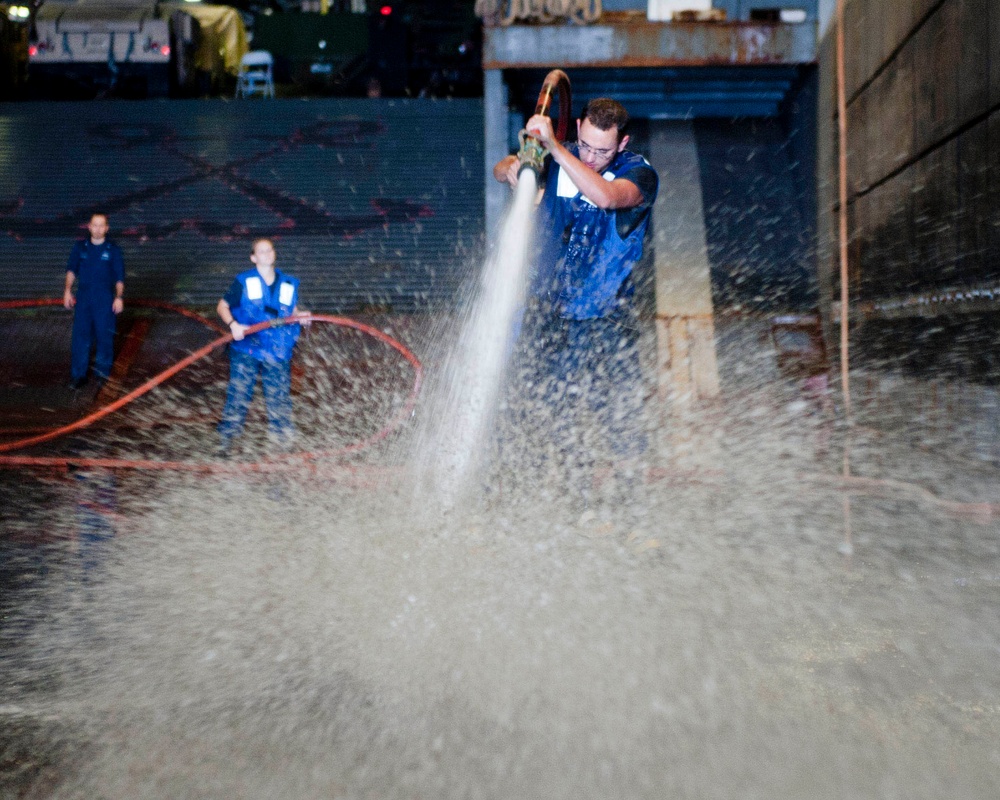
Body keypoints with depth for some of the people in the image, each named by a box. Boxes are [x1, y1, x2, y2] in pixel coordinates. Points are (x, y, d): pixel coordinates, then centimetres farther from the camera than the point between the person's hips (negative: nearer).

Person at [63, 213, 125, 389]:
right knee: (80, 335, 0)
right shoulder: (80, 247, 3)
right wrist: (68, 291, 6)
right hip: (83, 298, 1)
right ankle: (78, 374, 5)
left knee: (104, 335, 3)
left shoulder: (113, 250, -2)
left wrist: (119, 297, -5)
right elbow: (71, 270, 12)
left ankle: (103, 371, 17)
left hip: (105, 299, -1)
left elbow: (120, 277, 1)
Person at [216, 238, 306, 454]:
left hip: (278, 353, 2)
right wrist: (233, 324, -15)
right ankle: (225, 439, 1)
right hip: (246, 349, -2)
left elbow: (293, 312, 22)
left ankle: (284, 440, 13)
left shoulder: (288, 284, 12)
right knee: (238, 394, -6)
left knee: (279, 397, 3)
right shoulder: (244, 282, 3)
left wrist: (301, 316, -2)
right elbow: (222, 306, 4)